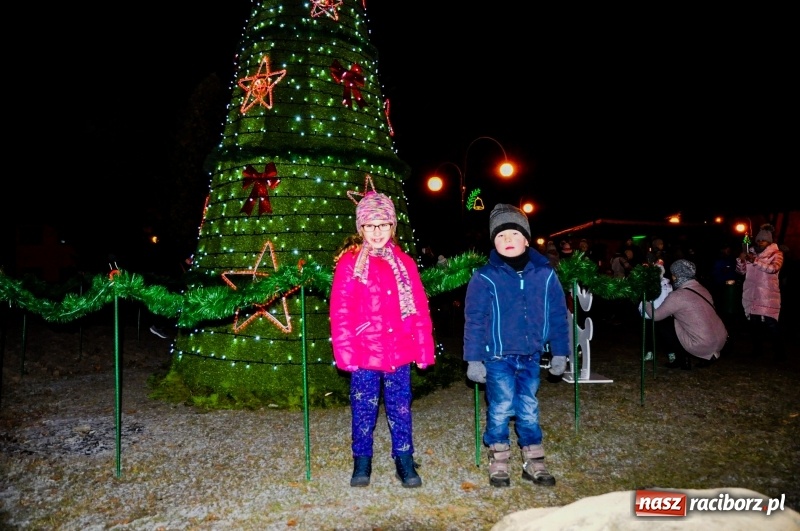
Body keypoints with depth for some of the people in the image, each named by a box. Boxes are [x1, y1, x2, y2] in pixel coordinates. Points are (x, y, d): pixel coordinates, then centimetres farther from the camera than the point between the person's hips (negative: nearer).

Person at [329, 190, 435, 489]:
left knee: (400, 406, 10)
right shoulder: (349, 263, -3)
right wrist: (345, 350, -10)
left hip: (399, 352, 2)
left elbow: (419, 309, 6)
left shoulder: (404, 263, 6)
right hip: (364, 353, -2)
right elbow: (340, 312, -6)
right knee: (363, 408, 10)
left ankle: (404, 459, 25)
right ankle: (362, 461, 26)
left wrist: (424, 348, 3)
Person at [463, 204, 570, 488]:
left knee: (529, 409, 12)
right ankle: (498, 462, 20)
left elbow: (558, 315, 7)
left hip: (531, 357, 3)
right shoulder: (485, 278, -9)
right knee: (501, 408, 2)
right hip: (498, 357, -3)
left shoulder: (545, 274, 0)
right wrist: (474, 359, -6)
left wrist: (559, 352, 8)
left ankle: (533, 462, 27)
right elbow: (474, 320, -6)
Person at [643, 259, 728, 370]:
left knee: (661, 328, 8)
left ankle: (682, 361, 11)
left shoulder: (677, 296, -14)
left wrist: (646, 302, 13)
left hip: (703, 346, -7)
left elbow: (656, 316, -5)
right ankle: (707, 356, 20)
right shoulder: (702, 289, 8)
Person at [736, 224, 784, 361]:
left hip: (768, 296, -4)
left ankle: (778, 353, 0)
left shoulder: (776, 254, 2)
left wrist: (755, 261, -29)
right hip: (752, 295, 4)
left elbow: (774, 268, -18)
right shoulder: (751, 253, 14)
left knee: (770, 324, -10)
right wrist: (740, 260, -10)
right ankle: (756, 350, 17)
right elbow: (741, 271, 10)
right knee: (754, 324, 4)